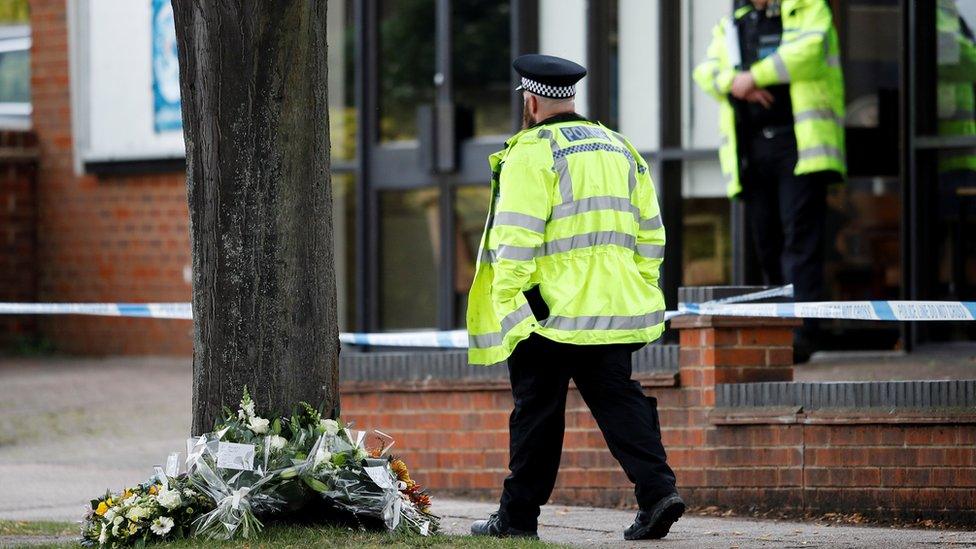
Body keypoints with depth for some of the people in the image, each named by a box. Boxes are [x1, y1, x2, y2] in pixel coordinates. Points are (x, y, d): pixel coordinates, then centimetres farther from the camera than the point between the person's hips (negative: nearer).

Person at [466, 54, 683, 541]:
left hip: (551, 313, -6)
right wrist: (639, 290, 20)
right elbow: (650, 232, 16)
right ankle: (657, 491, -10)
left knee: (537, 410, 3)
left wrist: (509, 306, -13)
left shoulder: (531, 152, -9)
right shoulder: (618, 148, 15)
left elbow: (517, 238, -15)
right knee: (618, 400, 7)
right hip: (615, 309, 6)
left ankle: (518, 515, 11)